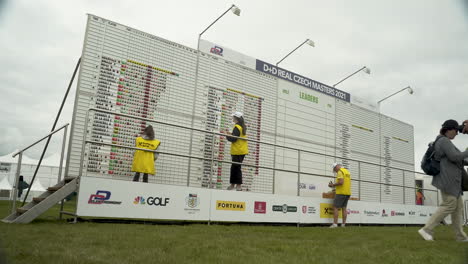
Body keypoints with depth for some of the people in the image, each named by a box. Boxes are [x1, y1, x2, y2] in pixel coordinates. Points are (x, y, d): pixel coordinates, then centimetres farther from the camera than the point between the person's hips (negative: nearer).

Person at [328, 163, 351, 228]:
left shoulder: (340, 171, -10)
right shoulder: (347, 171, 18)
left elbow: (341, 182, -23)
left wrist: (333, 185, -11)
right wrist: (334, 185, 21)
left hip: (341, 193, -9)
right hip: (348, 193, 9)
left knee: (335, 207, -6)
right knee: (344, 208, 9)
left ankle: (335, 224, -11)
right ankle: (343, 224, 8)